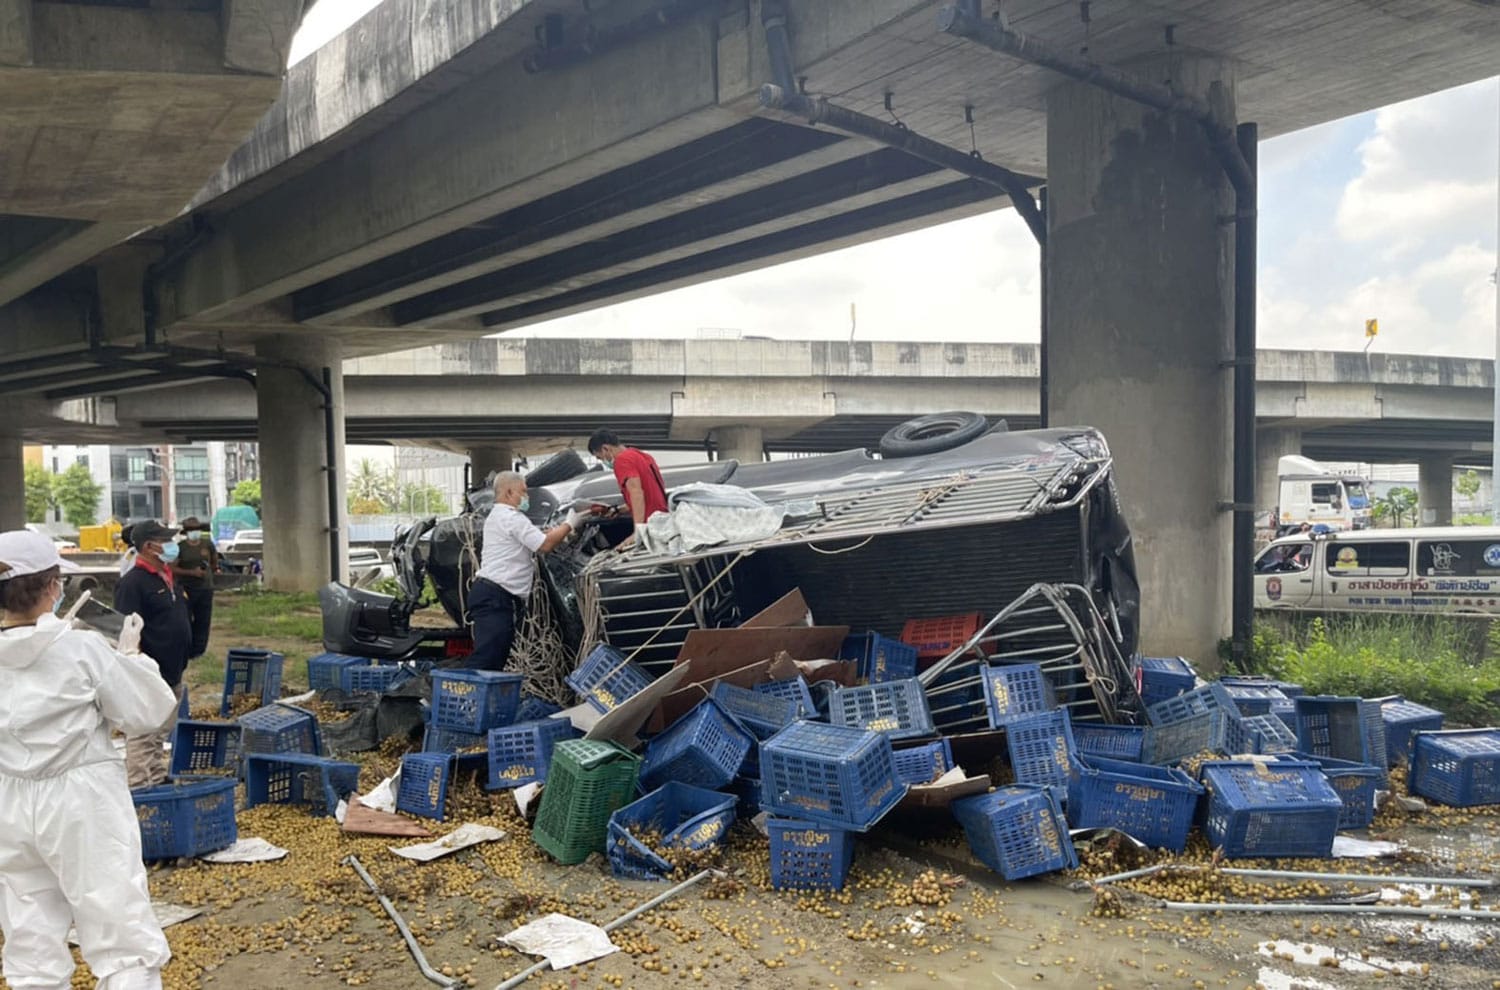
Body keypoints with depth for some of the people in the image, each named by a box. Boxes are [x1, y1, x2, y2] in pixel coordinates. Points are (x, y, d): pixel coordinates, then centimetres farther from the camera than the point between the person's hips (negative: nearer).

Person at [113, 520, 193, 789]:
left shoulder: (168, 577, 13)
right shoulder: (132, 583, -16)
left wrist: (181, 665, 21)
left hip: (172, 674, 9)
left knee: (161, 733, 18)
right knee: (142, 737, -3)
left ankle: (158, 782, 27)